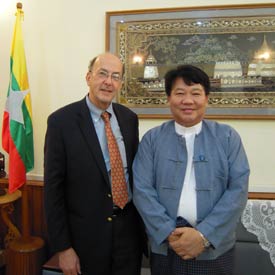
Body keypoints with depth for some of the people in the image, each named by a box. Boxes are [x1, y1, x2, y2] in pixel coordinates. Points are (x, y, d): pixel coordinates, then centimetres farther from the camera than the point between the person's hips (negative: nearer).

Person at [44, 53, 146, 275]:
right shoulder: (61, 121, -12)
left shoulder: (129, 118, 1)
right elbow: (53, 187, -10)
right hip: (87, 233, -3)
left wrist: (143, 222, 9)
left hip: (129, 228, 4)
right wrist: (62, 247, -9)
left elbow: (135, 170, 9)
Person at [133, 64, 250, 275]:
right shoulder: (152, 139, 0)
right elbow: (142, 190, -5)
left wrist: (204, 235, -14)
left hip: (215, 248, 0)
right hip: (165, 247, 0)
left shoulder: (228, 136, 0)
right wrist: (169, 233, -14)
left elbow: (238, 189, -6)